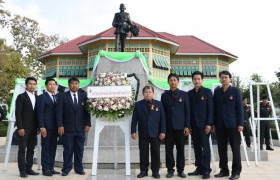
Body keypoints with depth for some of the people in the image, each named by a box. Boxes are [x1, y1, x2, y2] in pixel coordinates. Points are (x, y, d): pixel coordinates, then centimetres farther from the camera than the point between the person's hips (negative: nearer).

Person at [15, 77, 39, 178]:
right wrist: (20, 127, -15)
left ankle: (29, 168, 15)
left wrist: (38, 127, 7)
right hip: (24, 128, -5)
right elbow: (18, 113, -8)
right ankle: (22, 170, 5)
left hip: (33, 128, 5)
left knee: (31, 149, 8)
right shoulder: (21, 97, -3)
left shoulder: (37, 97, 13)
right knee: (22, 149, -1)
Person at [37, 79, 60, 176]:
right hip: (46, 127, -6)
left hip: (55, 127, 6)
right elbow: (40, 113, -9)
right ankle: (45, 169, 7)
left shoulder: (57, 97, 15)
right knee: (46, 148, 0)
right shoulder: (42, 97, -3)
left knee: (53, 148, 9)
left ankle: (51, 168, 16)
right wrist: (42, 127, -15)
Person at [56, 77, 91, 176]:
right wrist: (60, 125, -9)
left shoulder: (83, 96, 8)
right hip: (67, 128, -2)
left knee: (79, 150, 9)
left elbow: (87, 111, 7)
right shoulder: (62, 96, 2)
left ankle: (79, 168, 20)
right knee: (68, 150, 2)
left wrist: (88, 124, 1)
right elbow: (59, 112, -2)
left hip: (80, 128, 2)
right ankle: (66, 169, 14)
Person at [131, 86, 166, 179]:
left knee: (155, 153, 6)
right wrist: (133, 131, -3)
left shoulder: (158, 104, 3)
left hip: (155, 133, 0)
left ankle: (155, 171, 18)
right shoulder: (138, 104, 4)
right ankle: (143, 171, 19)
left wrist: (162, 131, -5)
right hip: (143, 133, 1)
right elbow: (134, 119, 3)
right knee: (143, 153, 7)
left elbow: (162, 118, 1)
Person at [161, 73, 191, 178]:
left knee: (180, 149, 5)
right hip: (168, 127, 1)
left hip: (180, 126, -1)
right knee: (168, 149, 4)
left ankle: (180, 170, 17)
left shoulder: (184, 94, 4)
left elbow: (187, 111, 2)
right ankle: (170, 169, 16)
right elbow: (162, 111, 7)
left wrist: (187, 126, -4)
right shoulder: (164, 95, 7)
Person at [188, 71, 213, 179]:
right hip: (193, 125, 4)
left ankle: (206, 170, 6)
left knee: (205, 147, 0)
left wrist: (209, 124, -11)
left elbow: (210, 109, -5)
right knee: (197, 147, 9)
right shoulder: (190, 93, 11)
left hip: (204, 124, -4)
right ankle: (199, 168, 18)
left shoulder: (207, 92, 0)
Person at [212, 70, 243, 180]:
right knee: (221, 148, 7)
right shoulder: (216, 91, 9)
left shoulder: (235, 91, 1)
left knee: (235, 148, 3)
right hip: (220, 125, 3)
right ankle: (224, 170, 19)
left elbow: (239, 108, -2)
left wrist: (240, 123, -8)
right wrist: (213, 123, 5)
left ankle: (236, 171, 14)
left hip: (232, 124, -3)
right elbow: (214, 108, 9)